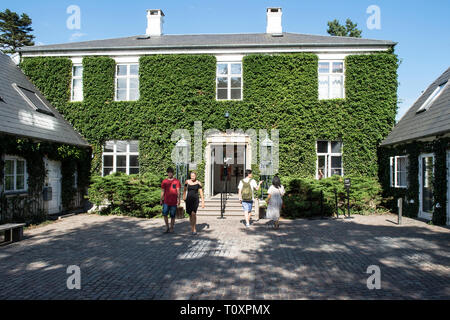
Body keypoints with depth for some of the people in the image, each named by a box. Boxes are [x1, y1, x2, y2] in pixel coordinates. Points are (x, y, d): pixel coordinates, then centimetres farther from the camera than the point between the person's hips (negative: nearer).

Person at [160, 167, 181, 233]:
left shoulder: (176, 181, 3)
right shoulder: (164, 181, 8)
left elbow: (178, 191, 1)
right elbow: (162, 191, 11)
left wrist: (178, 199, -6)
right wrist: (161, 200, 7)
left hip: (174, 202, -1)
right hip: (166, 201, 1)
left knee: (172, 215, 4)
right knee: (165, 214, -8)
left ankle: (171, 228, 18)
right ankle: (167, 227, 11)